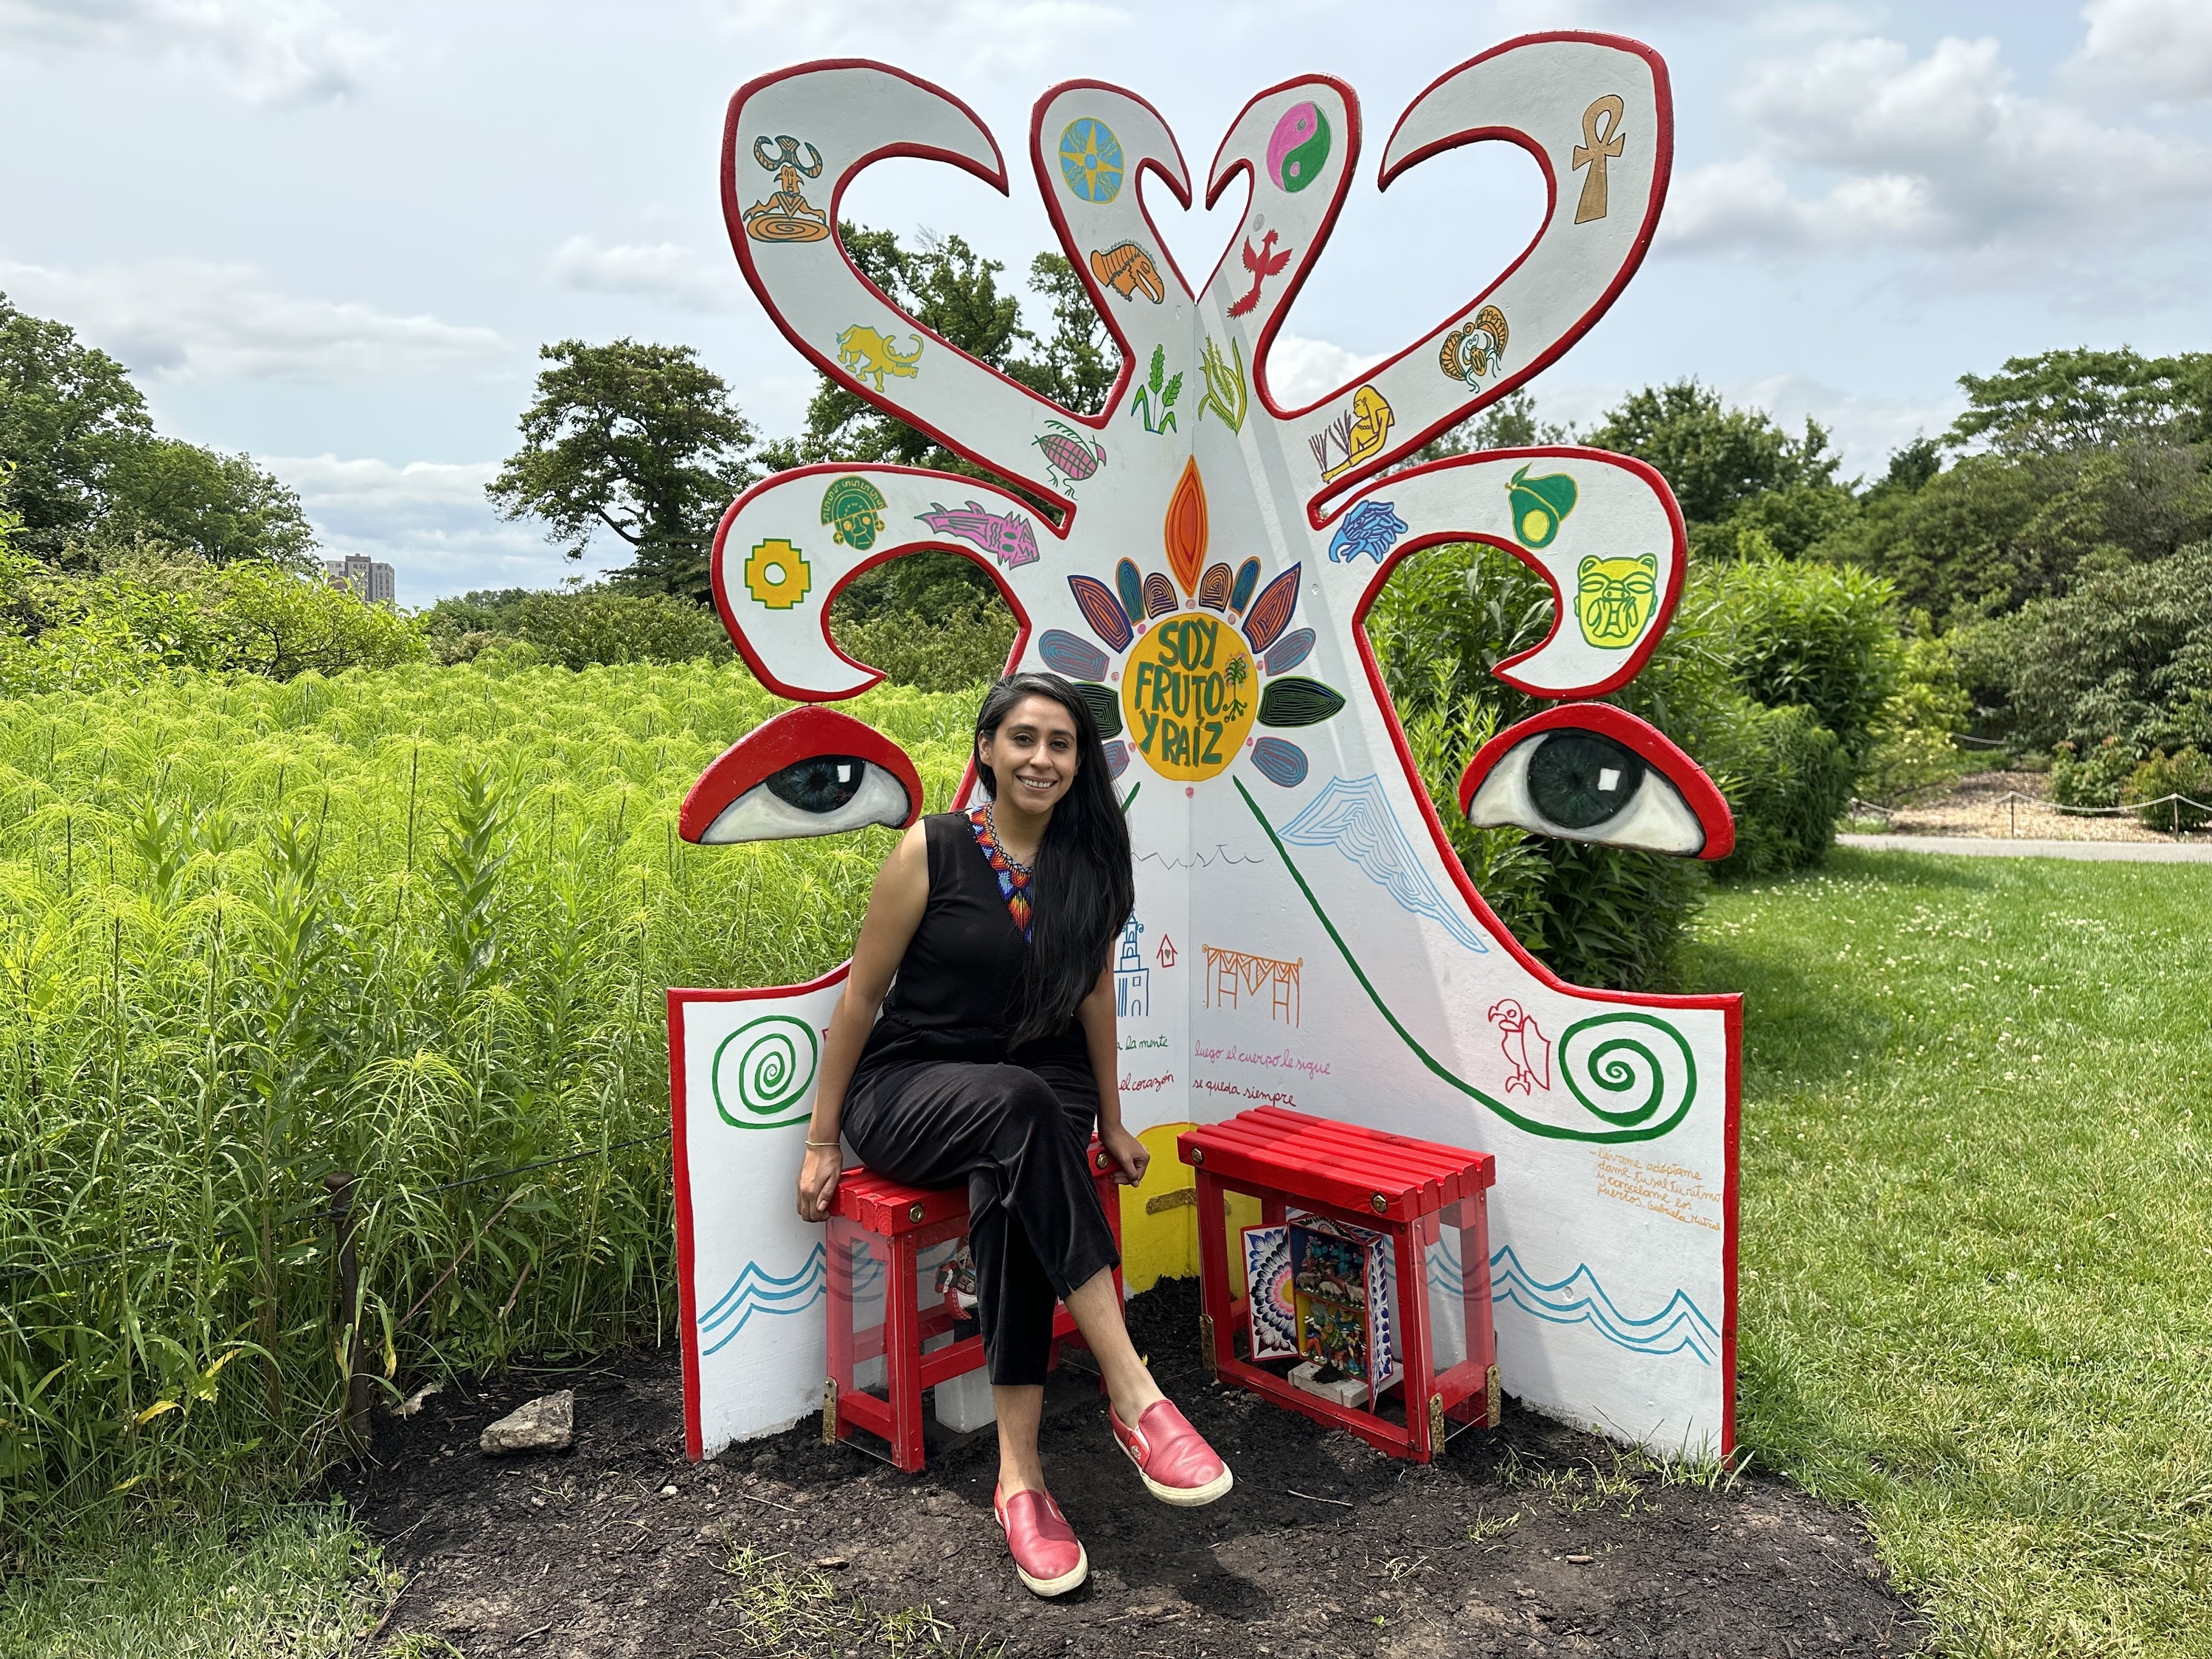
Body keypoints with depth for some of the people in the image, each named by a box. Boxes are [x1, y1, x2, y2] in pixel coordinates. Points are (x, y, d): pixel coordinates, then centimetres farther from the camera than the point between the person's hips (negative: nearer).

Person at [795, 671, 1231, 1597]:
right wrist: (822, 1142, -1)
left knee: (1012, 1183, -34)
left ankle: (1018, 1475, -32)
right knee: (1019, 1104, -37)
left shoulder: (1088, 862, 3)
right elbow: (860, 998, -3)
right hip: (908, 1089, -2)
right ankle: (1131, 1392, -37)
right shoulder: (932, 852, -8)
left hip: (1039, 1097, 3)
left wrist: (1110, 1125, 17)